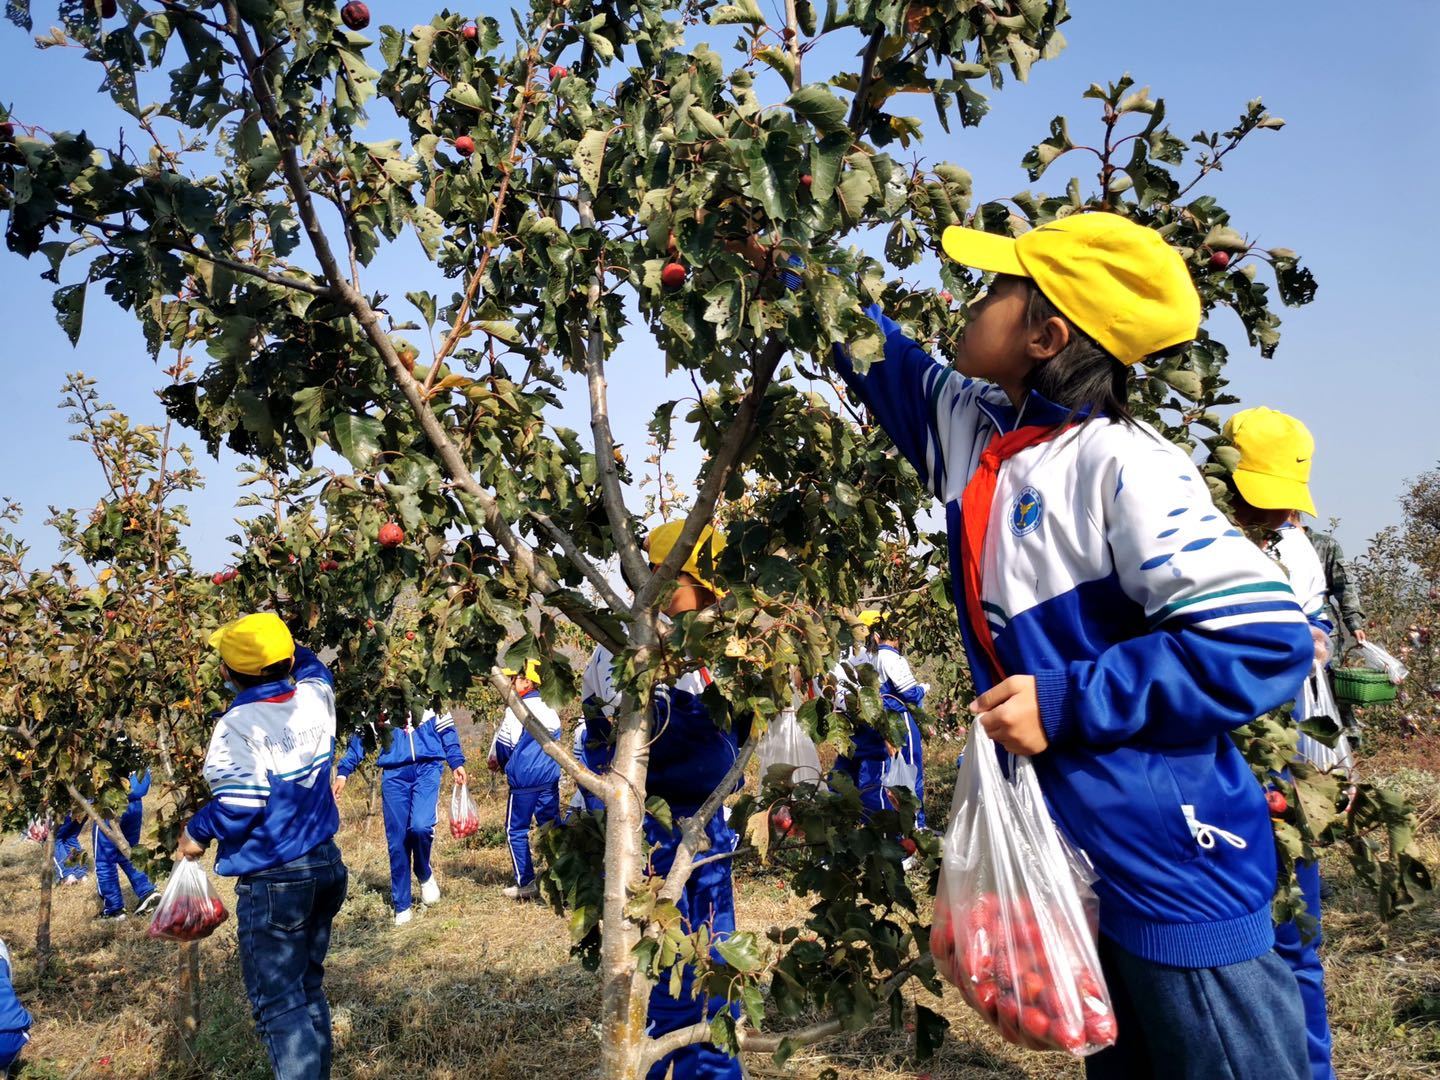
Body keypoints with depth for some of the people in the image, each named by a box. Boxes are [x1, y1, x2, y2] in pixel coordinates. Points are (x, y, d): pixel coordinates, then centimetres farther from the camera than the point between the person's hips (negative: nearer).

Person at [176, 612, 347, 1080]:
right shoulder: (315, 697, 0)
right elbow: (313, 667, 25)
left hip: (273, 882, -7)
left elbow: (240, 800, -25)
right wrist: (278, 637, 26)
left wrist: (197, 832, -8)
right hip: (326, 865, 7)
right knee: (309, 989, 20)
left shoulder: (239, 723, -18)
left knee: (279, 1004, 1)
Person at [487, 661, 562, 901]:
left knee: (517, 830, 6)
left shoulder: (517, 709, -12)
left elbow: (504, 742, -8)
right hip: (550, 778, 6)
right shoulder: (550, 709, 10)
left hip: (523, 779, -6)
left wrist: (495, 761, 15)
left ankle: (526, 883, 6)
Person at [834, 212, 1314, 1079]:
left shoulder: (1121, 466, -20)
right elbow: (878, 356, 19)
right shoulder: (976, 433, 2)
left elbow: (1266, 638, -24)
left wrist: (1067, 703, -23)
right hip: (1070, 854, 8)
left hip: (1177, 872, -8)